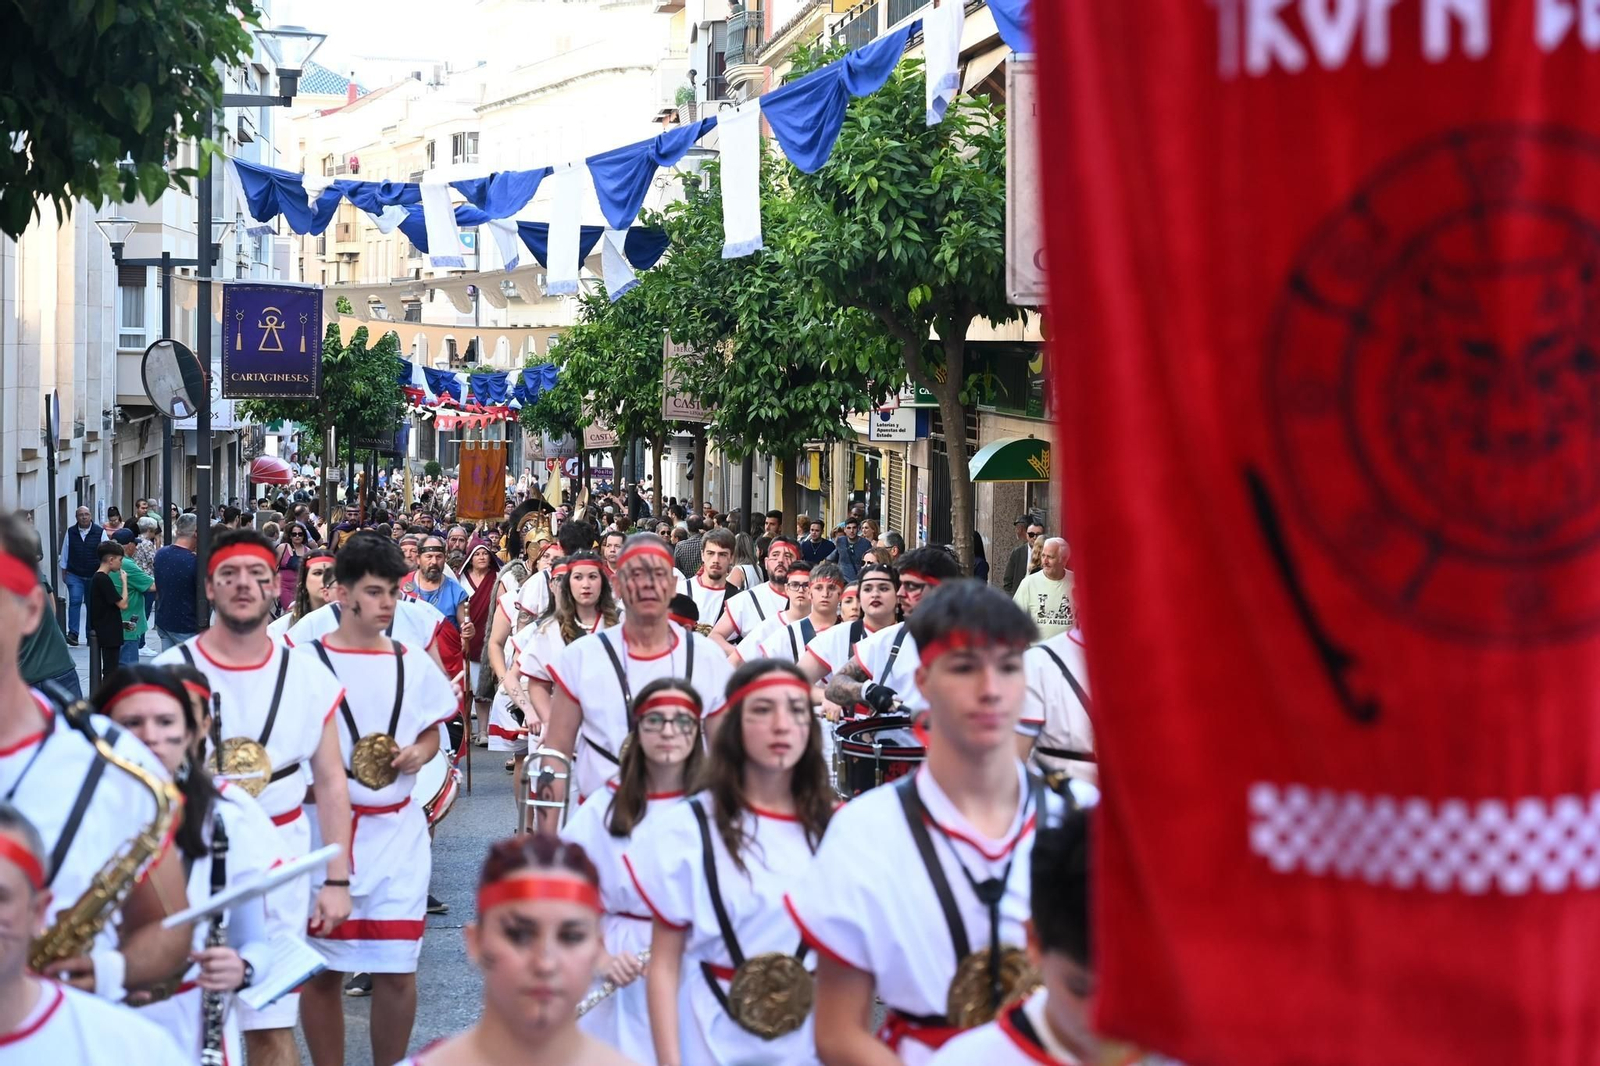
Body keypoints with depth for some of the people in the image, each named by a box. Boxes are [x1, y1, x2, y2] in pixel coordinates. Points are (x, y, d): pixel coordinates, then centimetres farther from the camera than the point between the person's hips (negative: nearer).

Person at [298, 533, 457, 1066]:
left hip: (397, 832, 2)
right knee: (323, 971, 5)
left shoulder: (414, 664, 7)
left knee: (397, 971, 1)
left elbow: (432, 732, 18)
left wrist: (418, 754, -3)